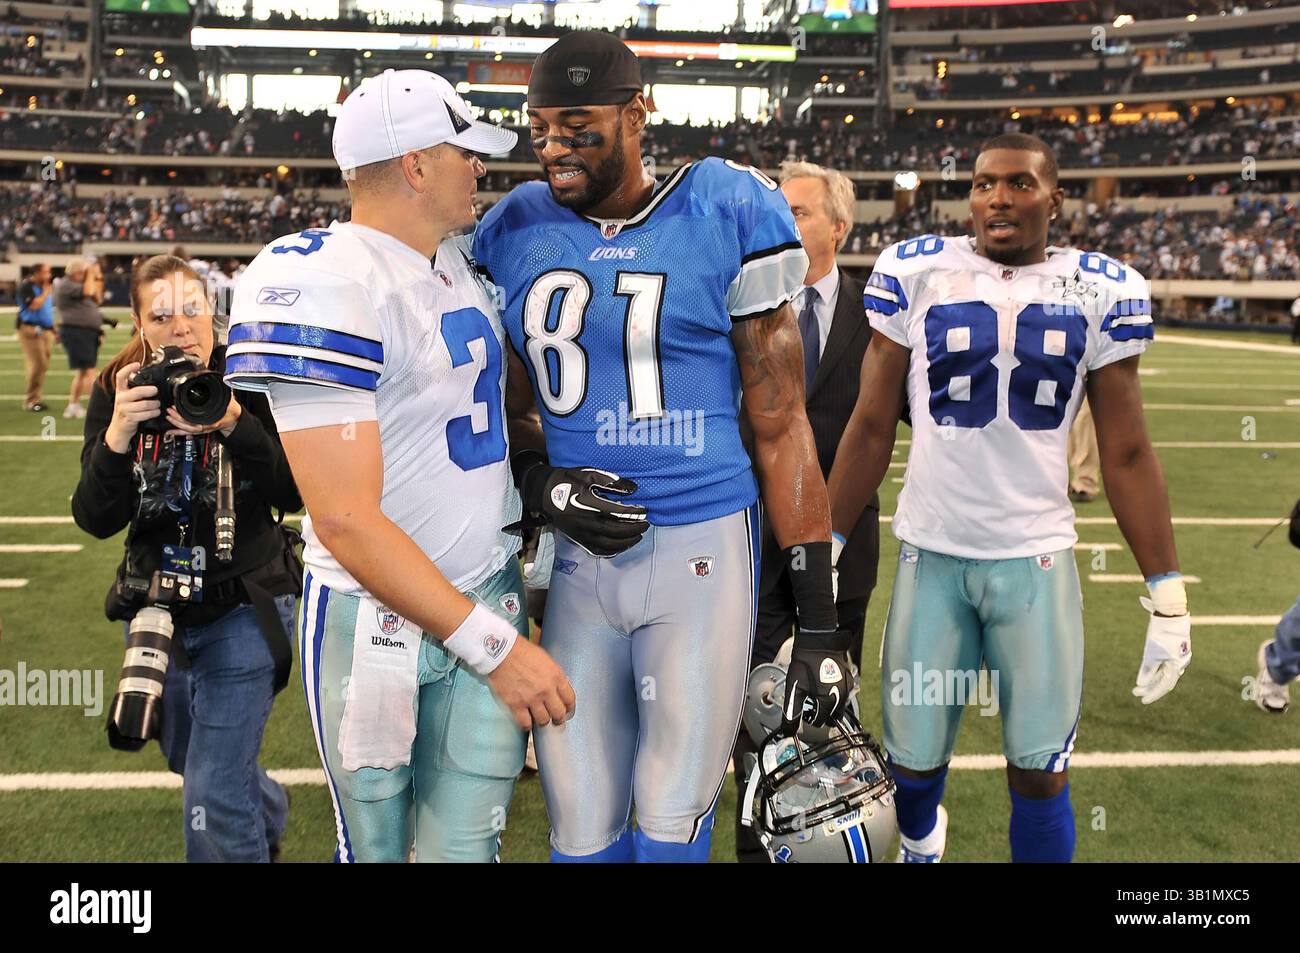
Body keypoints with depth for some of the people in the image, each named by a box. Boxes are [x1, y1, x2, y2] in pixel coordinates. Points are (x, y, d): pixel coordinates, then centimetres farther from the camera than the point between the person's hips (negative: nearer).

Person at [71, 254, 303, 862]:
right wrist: (117, 436, -28)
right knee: (191, 759, 26)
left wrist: (234, 423, -32)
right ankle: (269, 816, 57)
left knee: (213, 795, -11)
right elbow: (95, 520, -13)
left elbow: (294, 494, -19)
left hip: (244, 607, -4)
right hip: (158, 608, 4)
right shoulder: (116, 391, -7)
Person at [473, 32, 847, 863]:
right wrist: (539, 481, -8)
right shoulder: (515, 234, 5)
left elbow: (780, 428, -2)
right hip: (577, 556, 3)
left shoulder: (726, 218, -5)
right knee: (582, 832, 9)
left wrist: (819, 620, -3)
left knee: (673, 825, 3)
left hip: (702, 544, -3)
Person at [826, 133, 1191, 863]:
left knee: (1040, 770, 2)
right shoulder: (915, 273, -2)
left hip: (1038, 558, 0)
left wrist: (1168, 591, -1)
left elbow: (1126, 454, 3)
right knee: (916, 757, 10)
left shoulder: (1103, 292, 0)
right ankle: (921, 843, 45)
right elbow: (872, 427, 3)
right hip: (932, 555, 0)